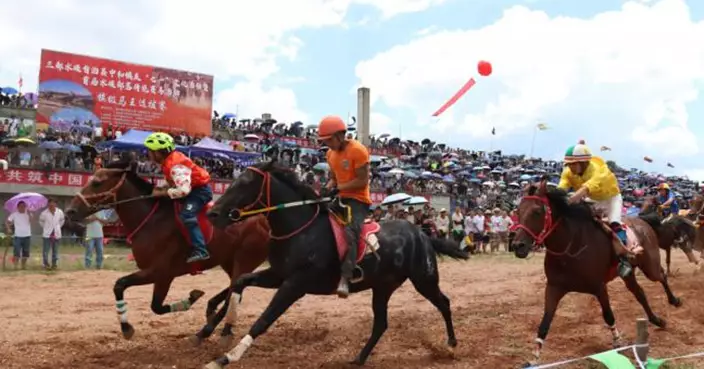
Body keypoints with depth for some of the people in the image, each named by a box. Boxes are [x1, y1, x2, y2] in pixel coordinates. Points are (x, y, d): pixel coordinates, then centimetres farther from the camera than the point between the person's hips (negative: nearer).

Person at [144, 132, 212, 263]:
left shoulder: (175, 165, -28)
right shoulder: (168, 162, 4)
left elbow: (183, 190, -36)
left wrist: (162, 193, -26)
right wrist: (162, 188, -2)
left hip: (200, 190, -11)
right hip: (193, 188, 11)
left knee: (186, 215, -30)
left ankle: (200, 251, -35)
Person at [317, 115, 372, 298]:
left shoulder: (358, 150, -15)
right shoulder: (331, 153, 10)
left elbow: (362, 181, -18)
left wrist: (338, 188, -21)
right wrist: (328, 188, -4)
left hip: (358, 200, -9)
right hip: (340, 198, 9)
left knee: (349, 233, -29)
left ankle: (345, 278, -36)